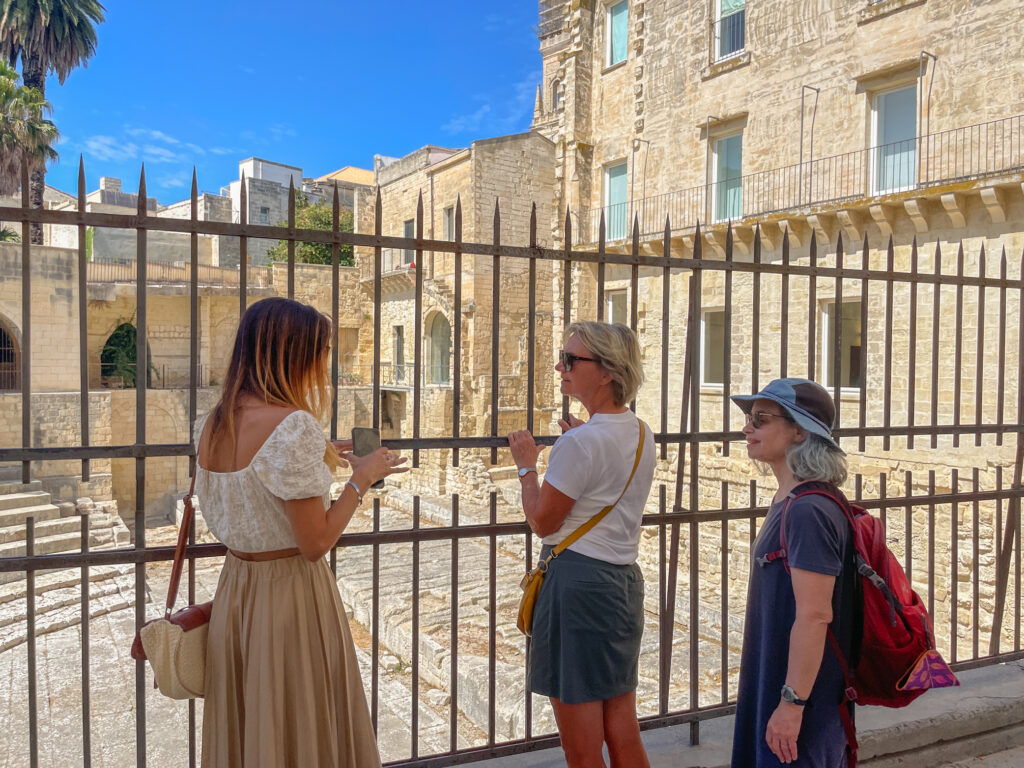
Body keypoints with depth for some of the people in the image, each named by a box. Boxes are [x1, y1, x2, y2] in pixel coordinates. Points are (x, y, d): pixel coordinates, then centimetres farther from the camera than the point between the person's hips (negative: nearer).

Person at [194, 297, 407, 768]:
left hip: (234, 591, 8)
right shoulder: (294, 425, -22)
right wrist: (360, 479, -9)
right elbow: (315, 544, -21)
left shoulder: (211, 425, 3)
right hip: (291, 593, -8)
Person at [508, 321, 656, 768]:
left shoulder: (581, 442, -19)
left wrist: (526, 466, 2)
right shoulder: (641, 435, 7)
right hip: (625, 580, 9)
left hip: (578, 582, -9)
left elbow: (542, 522, -12)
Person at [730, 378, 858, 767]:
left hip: (800, 693, -9)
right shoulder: (786, 502, 8)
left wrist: (792, 702, -21)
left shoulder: (807, 512, -23)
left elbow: (814, 615, -25)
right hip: (771, 684, 9)